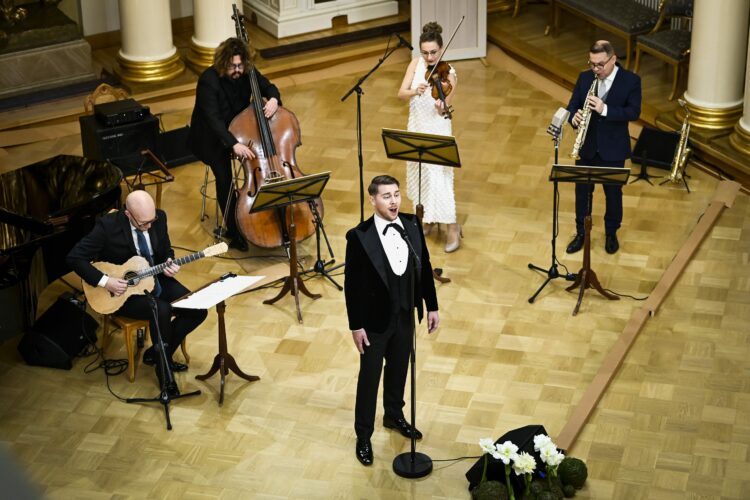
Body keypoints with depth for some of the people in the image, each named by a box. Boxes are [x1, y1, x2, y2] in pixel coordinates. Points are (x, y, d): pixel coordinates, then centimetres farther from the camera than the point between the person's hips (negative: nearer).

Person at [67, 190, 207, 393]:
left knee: (198, 311, -10)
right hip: (123, 290, -6)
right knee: (161, 310, -32)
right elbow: (74, 258, -21)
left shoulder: (159, 217, -6)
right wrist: (104, 281, -28)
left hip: (155, 279, 6)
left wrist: (168, 264, -13)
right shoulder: (107, 226, -22)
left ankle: (156, 353, 9)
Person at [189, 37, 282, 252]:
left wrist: (273, 99, -22)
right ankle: (233, 231, -10)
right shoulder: (209, 80, -27)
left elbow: (268, 87, 4)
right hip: (212, 137, -5)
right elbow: (213, 118, -34)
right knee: (224, 177, -23)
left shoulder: (246, 73, -10)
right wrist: (233, 144, -46)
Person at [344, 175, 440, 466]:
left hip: (405, 316, 4)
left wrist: (431, 306, 6)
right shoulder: (359, 236, -21)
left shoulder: (412, 225, -7)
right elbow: (352, 284, -15)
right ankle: (363, 436, 25)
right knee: (369, 377, 10)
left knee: (398, 370, 23)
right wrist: (355, 325, -12)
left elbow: (425, 267, 3)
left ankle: (394, 416, 47)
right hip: (375, 321, -4)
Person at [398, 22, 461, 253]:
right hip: (416, 127, 6)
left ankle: (452, 228, -1)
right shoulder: (416, 64, -5)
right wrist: (415, 91, -33)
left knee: (438, 178, -8)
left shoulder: (448, 74, -18)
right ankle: (428, 218, 35)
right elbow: (401, 93, -12)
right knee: (419, 174, 17)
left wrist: (441, 109, -44)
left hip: (437, 130, -6)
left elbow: (444, 112, -20)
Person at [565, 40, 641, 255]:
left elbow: (634, 112, -17)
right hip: (586, 146, 3)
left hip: (613, 149, -3)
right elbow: (572, 106, 1)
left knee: (613, 192, 12)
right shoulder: (585, 78, -1)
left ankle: (611, 234, 32)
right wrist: (574, 117, -24)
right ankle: (581, 233, 29)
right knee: (582, 191, 12)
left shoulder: (631, 81, -11)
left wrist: (605, 109, -30)